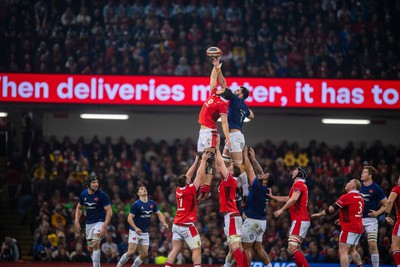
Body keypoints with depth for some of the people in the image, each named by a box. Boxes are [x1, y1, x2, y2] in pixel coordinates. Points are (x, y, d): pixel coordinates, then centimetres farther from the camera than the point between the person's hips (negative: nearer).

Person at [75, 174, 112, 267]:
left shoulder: (102, 195, -15)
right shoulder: (83, 194, 0)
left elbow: (109, 211, -16)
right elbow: (79, 208, 17)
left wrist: (104, 227, -23)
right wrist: (77, 222, 5)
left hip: (100, 222, -6)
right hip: (89, 223, 6)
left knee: (95, 244, -23)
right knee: (90, 248, 9)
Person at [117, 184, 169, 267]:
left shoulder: (152, 203, 4)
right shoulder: (136, 204, -12)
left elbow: (159, 214, 10)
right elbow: (129, 218, -13)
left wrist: (164, 223, -8)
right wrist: (136, 228, -27)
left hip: (145, 232, 6)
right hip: (135, 231, -6)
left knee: (144, 254, 0)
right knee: (131, 252, -14)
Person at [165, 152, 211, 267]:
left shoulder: (178, 190, 4)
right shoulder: (190, 190, -13)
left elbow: (188, 175, 17)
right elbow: (200, 175, -6)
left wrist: (196, 161, 23)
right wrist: (203, 160, 3)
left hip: (176, 225, 7)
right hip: (187, 226, -7)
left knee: (175, 250, 6)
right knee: (197, 250, -3)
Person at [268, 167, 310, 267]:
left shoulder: (298, 184, -7)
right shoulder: (302, 185, 24)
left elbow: (293, 199, -25)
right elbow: (287, 199, 35)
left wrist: (281, 210, -22)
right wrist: (272, 197, 38)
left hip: (299, 220, -10)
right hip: (303, 220, 10)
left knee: (292, 248, -18)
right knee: (294, 248, 13)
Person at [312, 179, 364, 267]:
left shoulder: (347, 197, -12)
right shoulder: (360, 198, 13)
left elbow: (332, 209, -12)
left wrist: (319, 214, 0)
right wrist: (343, 219, 36)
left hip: (349, 228, -9)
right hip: (358, 228, 9)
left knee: (343, 251, -9)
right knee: (352, 251, 20)